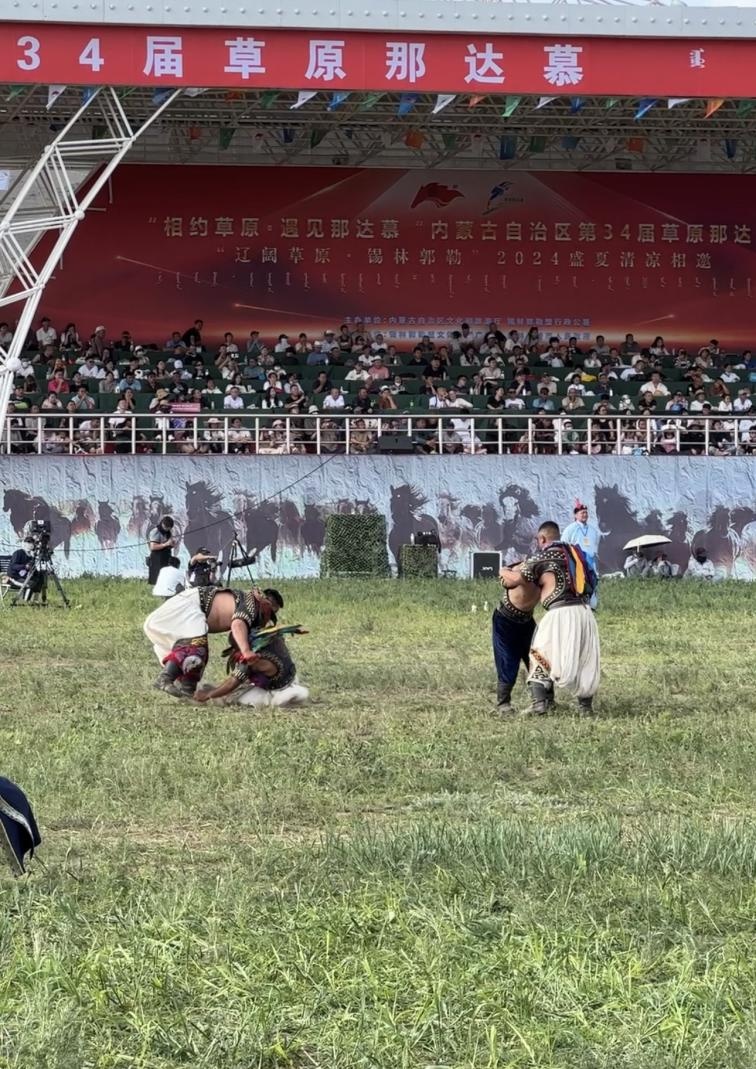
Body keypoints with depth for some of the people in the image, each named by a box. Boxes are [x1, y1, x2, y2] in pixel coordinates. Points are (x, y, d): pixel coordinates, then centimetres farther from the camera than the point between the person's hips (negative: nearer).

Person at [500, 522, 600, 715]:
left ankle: (539, 703, -6)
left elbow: (514, 580, 2)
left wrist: (504, 572, 27)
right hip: (584, 611, 5)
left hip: (560, 612, -5)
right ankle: (586, 704, 21)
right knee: (584, 660, 18)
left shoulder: (542, 558, 1)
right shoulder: (575, 553, 16)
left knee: (541, 659, 6)